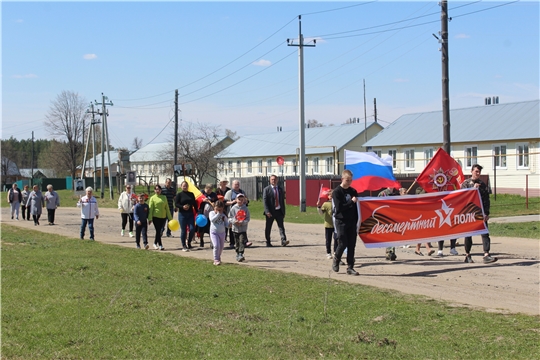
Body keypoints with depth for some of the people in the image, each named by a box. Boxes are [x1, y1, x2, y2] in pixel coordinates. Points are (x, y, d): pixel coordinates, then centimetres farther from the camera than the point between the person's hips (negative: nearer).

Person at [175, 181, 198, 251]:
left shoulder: (191, 194, 11)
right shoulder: (179, 194, 0)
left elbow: (194, 204, 14)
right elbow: (176, 204, -5)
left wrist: (197, 212, 8)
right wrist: (182, 207, -21)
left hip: (190, 214, 3)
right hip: (182, 214, -3)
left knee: (192, 229, -7)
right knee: (183, 230, -1)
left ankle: (189, 243, 15)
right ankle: (184, 246, 8)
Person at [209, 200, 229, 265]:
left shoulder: (223, 215, 4)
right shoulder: (212, 213, -2)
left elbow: (226, 224, 7)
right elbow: (212, 220, -22)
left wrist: (229, 225, -15)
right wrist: (218, 214, -20)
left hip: (222, 232, 4)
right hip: (214, 232, -4)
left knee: (221, 247, 14)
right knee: (216, 246, -18)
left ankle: (218, 257, 36)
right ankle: (216, 260, -10)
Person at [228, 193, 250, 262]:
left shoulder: (245, 209, -1)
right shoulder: (233, 208, -1)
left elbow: (247, 218, -2)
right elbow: (230, 218, 1)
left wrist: (242, 222, -19)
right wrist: (234, 221, -18)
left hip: (243, 228, -1)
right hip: (235, 228, 1)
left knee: (242, 241, -13)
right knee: (237, 242, 11)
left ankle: (241, 254, -15)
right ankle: (238, 254, 24)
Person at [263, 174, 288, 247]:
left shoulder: (280, 189, 11)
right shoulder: (266, 189, -2)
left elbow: (282, 201, 15)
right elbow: (264, 201, -8)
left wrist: (283, 212, 10)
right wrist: (267, 212, -18)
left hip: (279, 211, 3)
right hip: (270, 212, -3)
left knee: (281, 226, -8)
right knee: (268, 228, 5)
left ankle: (283, 241, -16)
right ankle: (268, 242, 14)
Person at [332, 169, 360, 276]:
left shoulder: (353, 191, 10)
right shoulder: (336, 192, -6)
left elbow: (355, 207, 13)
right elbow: (339, 207, -15)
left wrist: (356, 221, 6)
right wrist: (351, 201, -14)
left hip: (352, 222, 5)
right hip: (341, 222, -5)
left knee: (352, 245, 1)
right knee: (343, 244, -7)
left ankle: (350, 267, 5)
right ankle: (336, 261, 19)